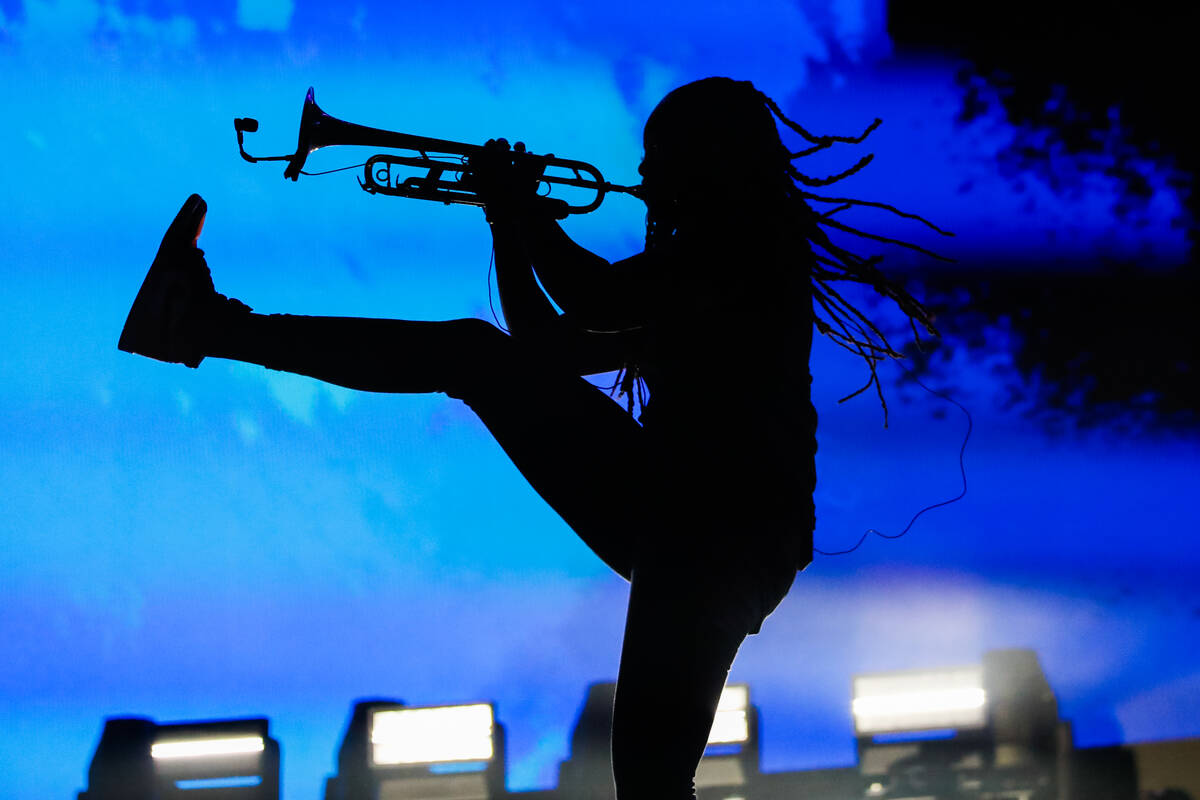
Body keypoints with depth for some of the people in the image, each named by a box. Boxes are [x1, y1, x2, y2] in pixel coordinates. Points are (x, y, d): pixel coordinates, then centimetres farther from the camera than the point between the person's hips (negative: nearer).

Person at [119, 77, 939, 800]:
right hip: (674, 522, 8)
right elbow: (545, 350, 27)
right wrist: (511, 224, 18)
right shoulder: (695, 267, 26)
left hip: (723, 534, -8)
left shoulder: (758, 246, -3)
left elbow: (600, 303, -18)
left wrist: (524, 211, -1)